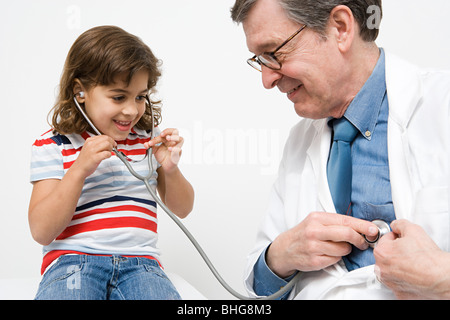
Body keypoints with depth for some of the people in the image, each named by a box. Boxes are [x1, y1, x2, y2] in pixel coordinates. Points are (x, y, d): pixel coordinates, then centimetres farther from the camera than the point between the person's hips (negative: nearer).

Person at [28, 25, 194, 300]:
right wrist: (80, 168, -17)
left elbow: (181, 209, 16)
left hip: (139, 262, 2)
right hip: (72, 260, -2)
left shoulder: (148, 139, 10)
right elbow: (42, 232, -6)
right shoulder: (54, 145, 2)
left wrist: (170, 169, -5)